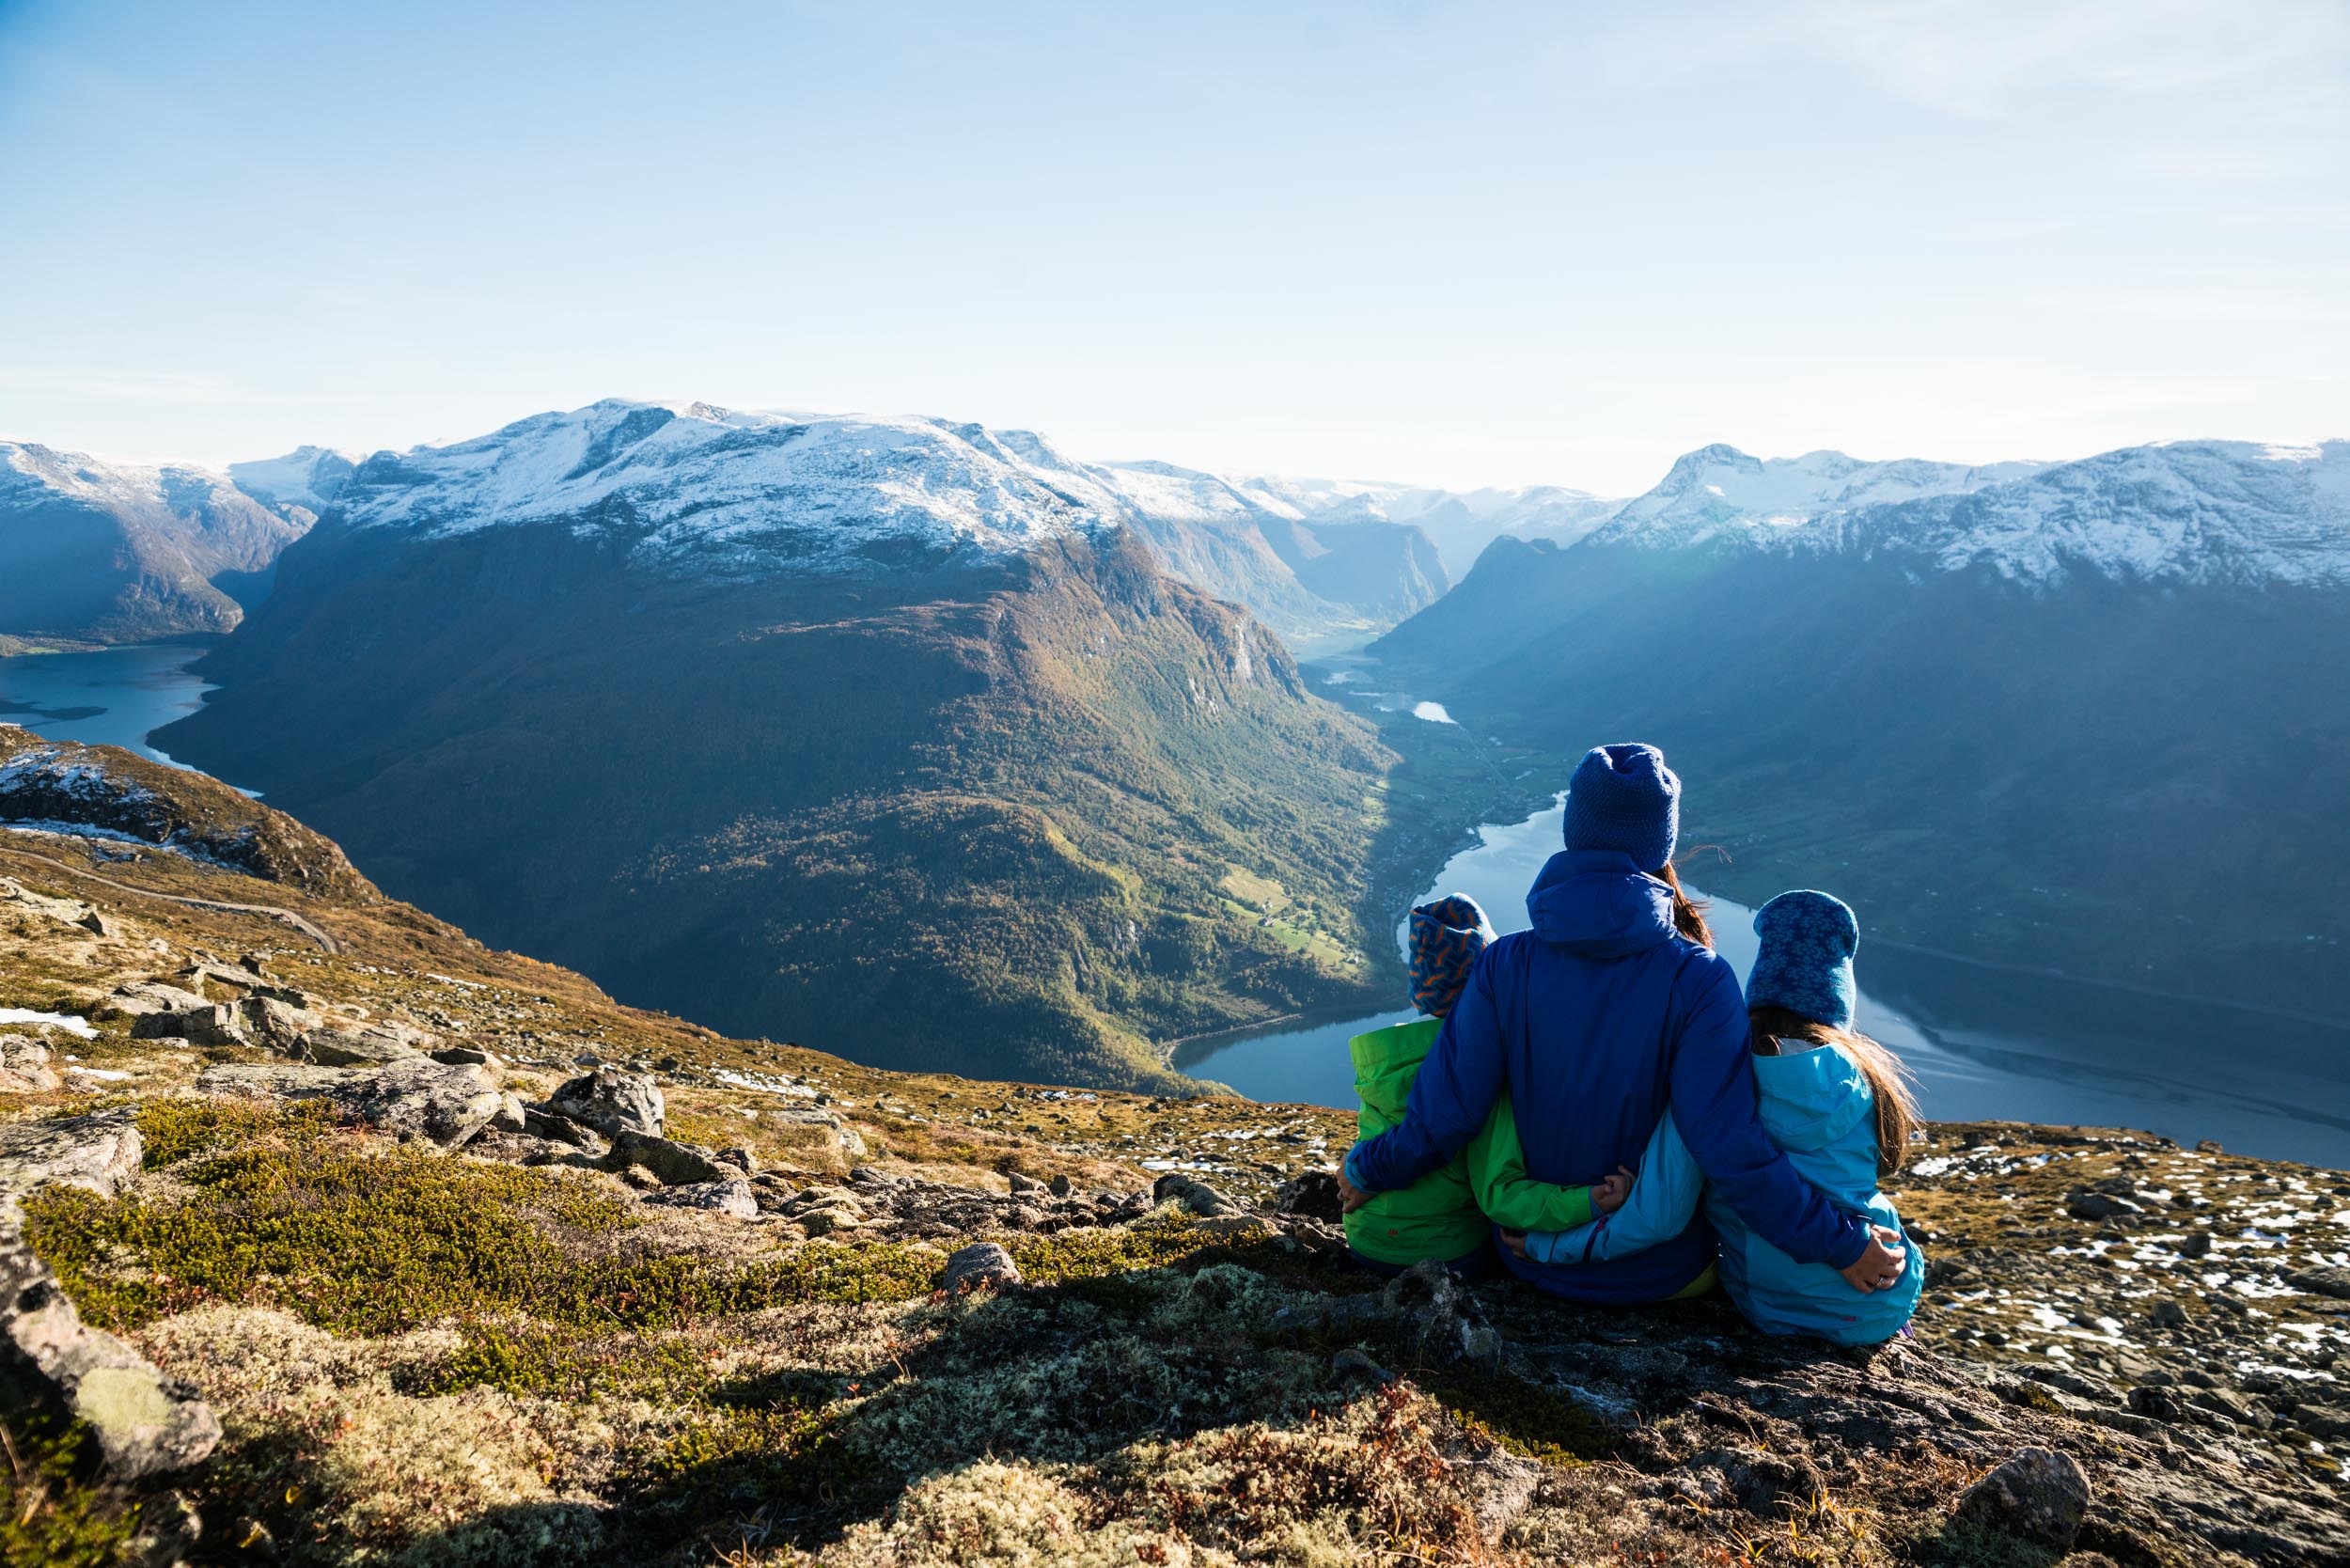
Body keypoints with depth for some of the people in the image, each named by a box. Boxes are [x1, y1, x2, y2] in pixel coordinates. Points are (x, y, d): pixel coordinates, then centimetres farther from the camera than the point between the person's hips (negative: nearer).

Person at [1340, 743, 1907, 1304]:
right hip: (1658, 1274, -2)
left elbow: (1441, 1119, -13)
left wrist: (1367, 1169, 5)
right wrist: (1841, 1243, -11)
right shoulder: (1696, 979, -22)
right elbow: (1733, 1150, -24)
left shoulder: (1504, 965, -16)